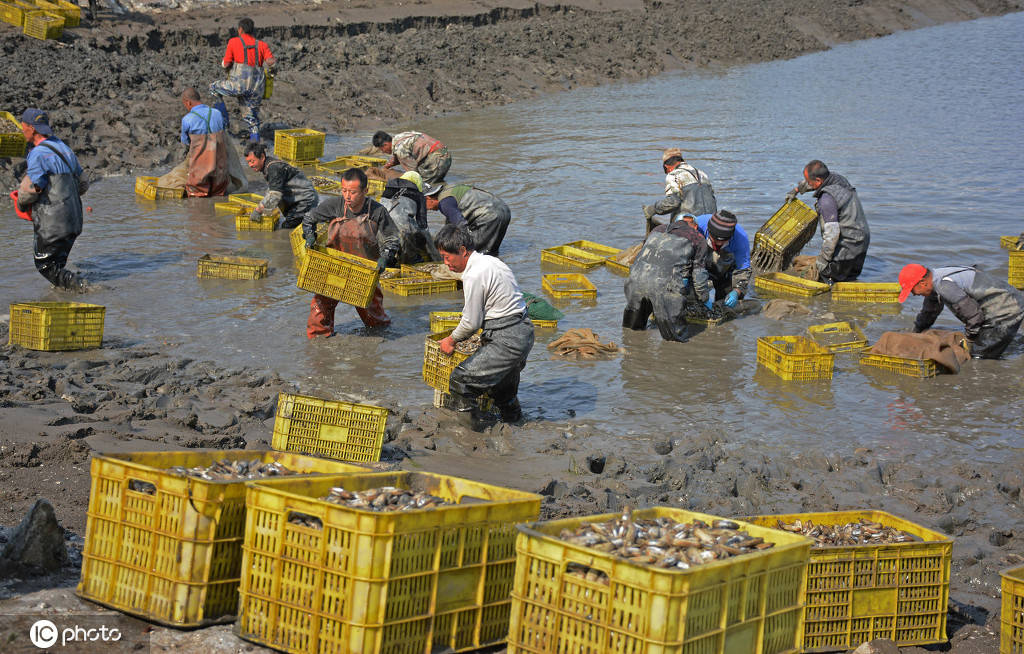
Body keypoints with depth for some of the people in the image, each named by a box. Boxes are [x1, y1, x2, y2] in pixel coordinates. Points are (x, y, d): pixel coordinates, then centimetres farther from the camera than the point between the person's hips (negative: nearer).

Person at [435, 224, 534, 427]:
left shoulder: (474, 276, -20)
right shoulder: (489, 261, 10)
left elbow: (471, 322, -13)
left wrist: (451, 340, 4)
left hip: (508, 340, -10)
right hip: (524, 330, 10)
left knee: (461, 380, -8)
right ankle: (510, 413, 54)